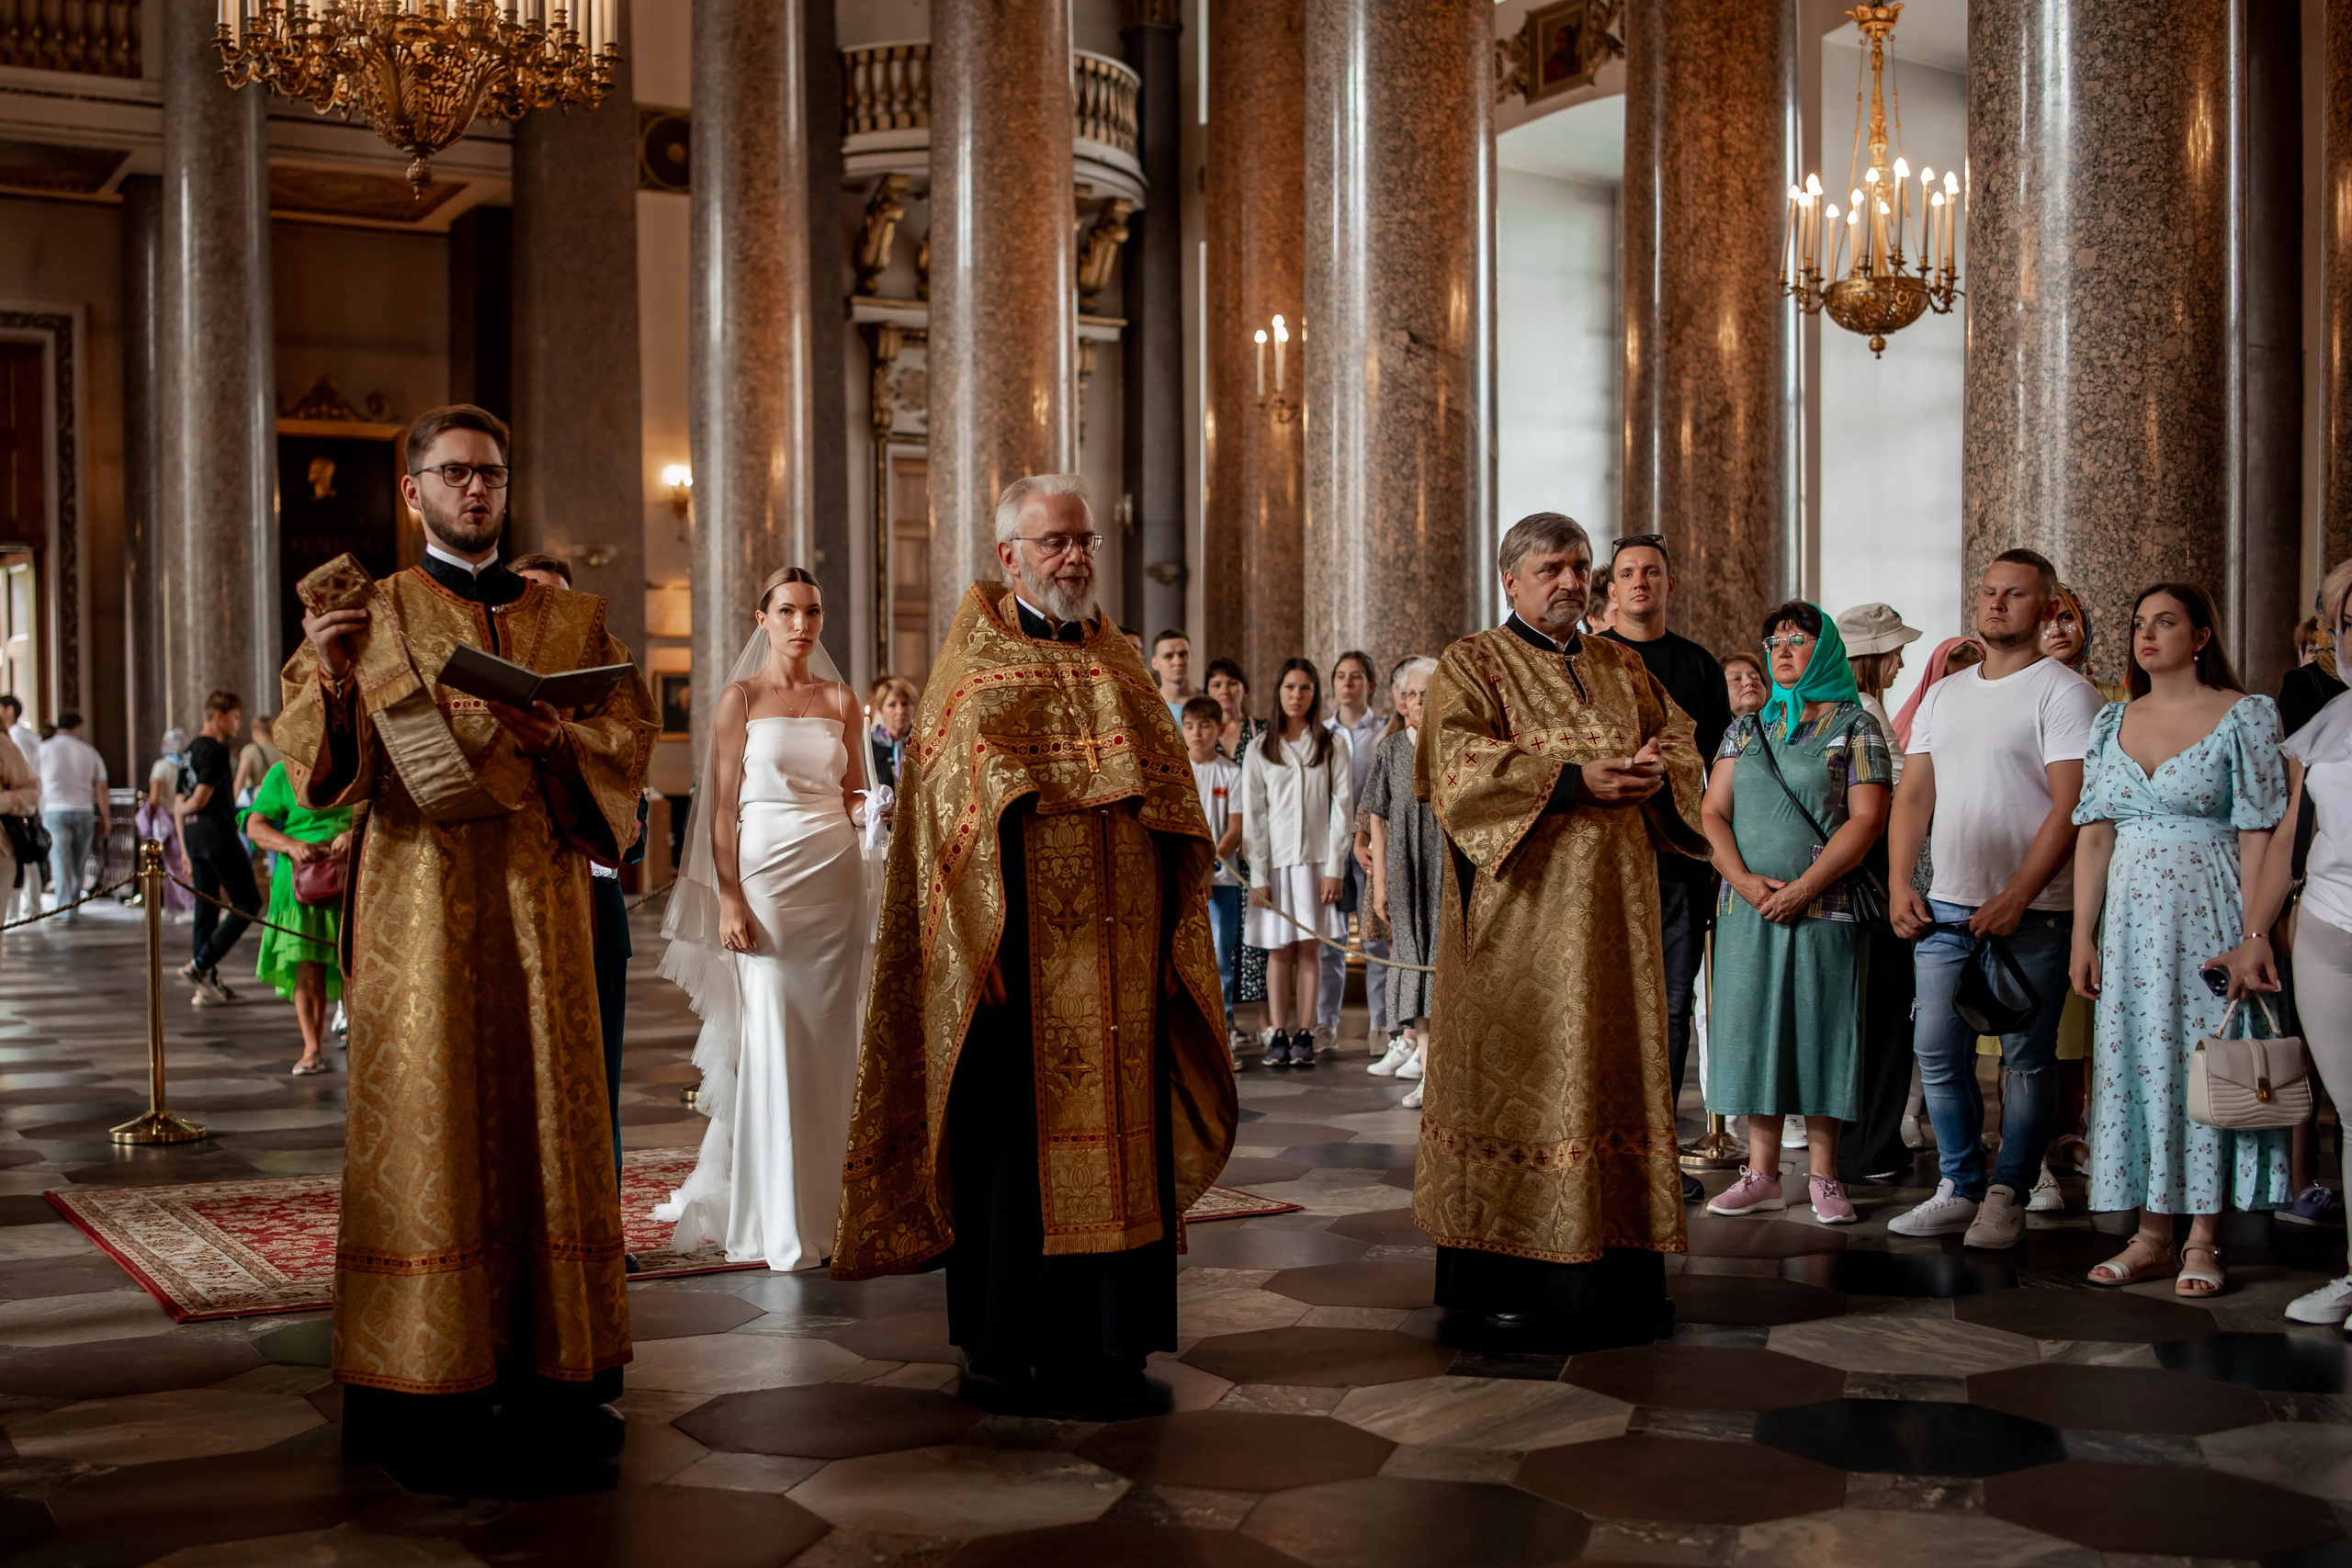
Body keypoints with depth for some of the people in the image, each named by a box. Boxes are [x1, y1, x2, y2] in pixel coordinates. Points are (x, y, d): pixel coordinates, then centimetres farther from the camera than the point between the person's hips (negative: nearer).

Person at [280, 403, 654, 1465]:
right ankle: (424, 1388, 3)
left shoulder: (568, 620, 16)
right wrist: (333, 682, -21)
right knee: (427, 1120, -3)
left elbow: (631, 729, 7)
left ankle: (551, 1378, 6)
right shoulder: (372, 615, 8)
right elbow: (317, 763, -1)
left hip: (539, 892, 2)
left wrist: (562, 739, -13)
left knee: (548, 1115, 0)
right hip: (421, 894, -2)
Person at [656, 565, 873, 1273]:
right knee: (772, 1039, -6)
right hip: (767, 871, -3)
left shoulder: (841, 699, 12)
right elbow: (723, 806, -3)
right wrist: (729, 898, -11)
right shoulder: (742, 697, 2)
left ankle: (820, 1203, 15)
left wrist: (875, 809, -7)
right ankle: (773, 1224, 0)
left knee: (827, 1040, 4)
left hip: (836, 874, 4)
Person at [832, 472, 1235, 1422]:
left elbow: (1171, 797, 14)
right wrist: (983, 940, -15)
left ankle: (1109, 1348, 14)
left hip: (1118, 958, 5)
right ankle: (1005, 1353, 8)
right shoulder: (976, 662, 4)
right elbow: (949, 801, -4)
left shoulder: (1120, 666, 17)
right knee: (1018, 1137, -2)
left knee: (1120, 1134, 5)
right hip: (1022, 951, -5)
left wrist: (1172, 940, 5)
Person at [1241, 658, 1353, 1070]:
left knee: (1308, 948, -1)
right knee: (1279, 949, 0)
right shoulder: (1260, 751, 7)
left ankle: (1304, 1036, 1)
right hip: (1276, 859, 1)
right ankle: (1277, 1036, 1)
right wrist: (1258, 876, -4)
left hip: (1318, 858, -1)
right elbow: (1253, 816, 4)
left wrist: (1335, 867, -7)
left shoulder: (1332, 744, 5)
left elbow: (1343, 806, 1)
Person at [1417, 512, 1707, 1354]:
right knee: (1511, 1079, -5)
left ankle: (1617, 1274, 13)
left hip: (1614, 916, 6)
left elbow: (1677, 738, 16)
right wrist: (1574, 779, -21)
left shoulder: (1623, 667, 18)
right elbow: (1459, 766, -13)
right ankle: (1497, 1283, 2)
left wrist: (1658, 769, -8)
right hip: (1520, 916, -5)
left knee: (1614, 1071, 6)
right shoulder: (1471, 666, 0)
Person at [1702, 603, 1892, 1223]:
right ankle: (1762, 1173, 9)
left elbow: (1867, 819, -7)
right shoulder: (1746, 729, 14)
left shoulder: (1855, 726, 2)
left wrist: (1803, 887, -15)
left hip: (1824, 908, -4)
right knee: (1754, 1026, 3)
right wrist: (1744, 879, -9)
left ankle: (1822, 1173, 7)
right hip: (1748, 909, 4)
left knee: (1820, 1028, -2)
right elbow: (1713, 811, 8)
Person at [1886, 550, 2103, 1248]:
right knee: (1938, 1053, 5)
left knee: (2026, 1058, 1)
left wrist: (2017, 897, -19)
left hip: (2031, 911, -6)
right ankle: (1960, 1190, 16)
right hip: (1944, 907, 6)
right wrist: (1899, 883, 3)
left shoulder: (2063, 692, -4)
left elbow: (2070, 805, -12)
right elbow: (1914, 794, 16)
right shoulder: (1944, 693, 16)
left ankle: (2007, 1196, 11)